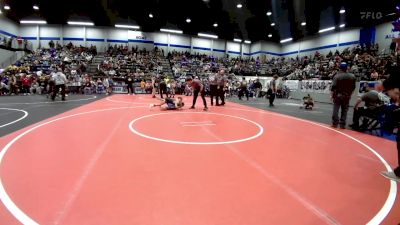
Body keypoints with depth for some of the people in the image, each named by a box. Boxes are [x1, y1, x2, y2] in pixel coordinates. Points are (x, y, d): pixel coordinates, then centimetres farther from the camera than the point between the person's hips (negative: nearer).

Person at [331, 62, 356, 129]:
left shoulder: (337, 76, -12)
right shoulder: (352, 76, 1)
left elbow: (333, 86, -14)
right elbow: (353, 87, 6)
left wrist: (332, 94, -3)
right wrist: (349, 94, 18)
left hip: (338, 95, -3)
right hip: (347, 96, 3)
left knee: (335, 109, 3)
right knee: (344, 110, 8)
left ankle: (335, 123, 3)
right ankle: (342, 124, 9)